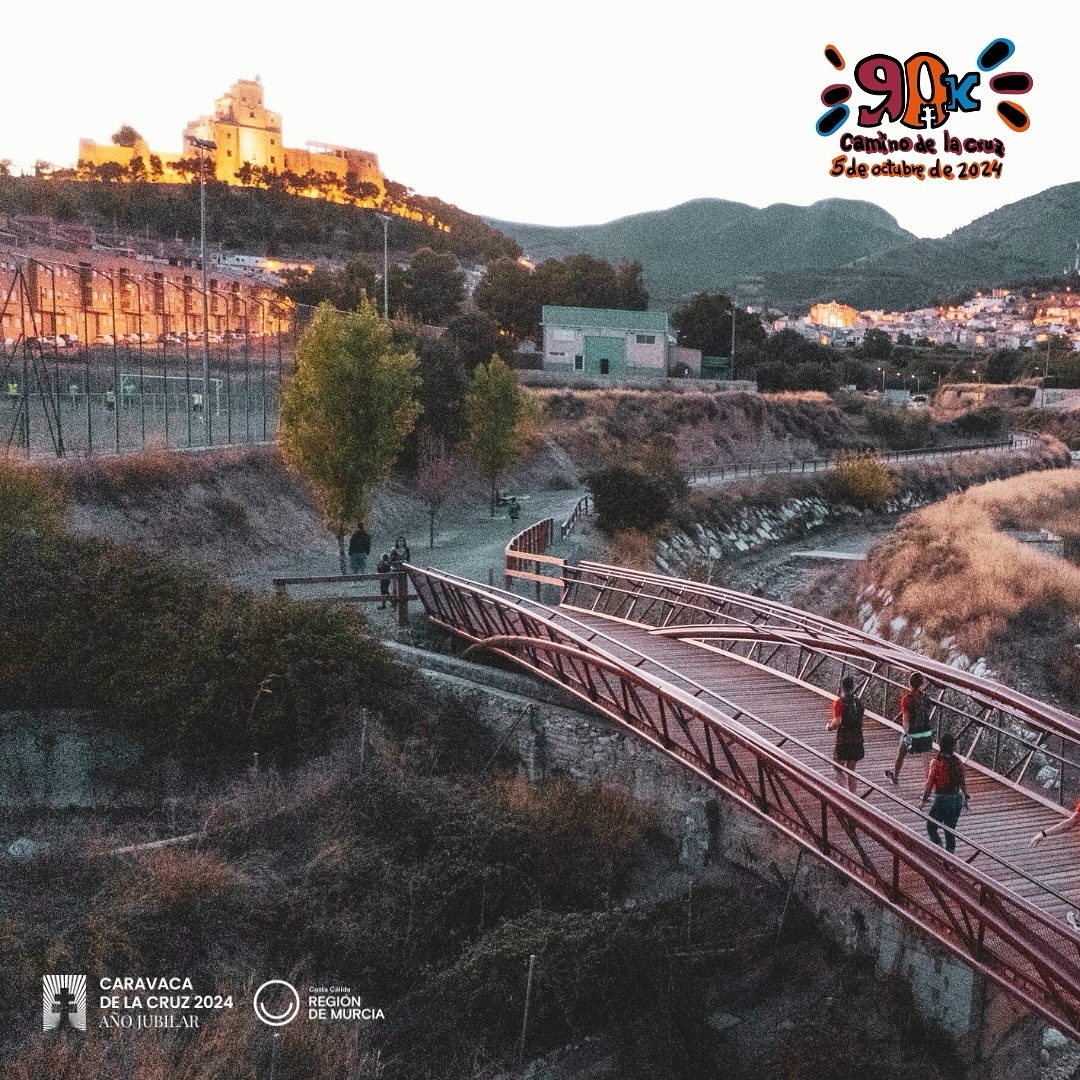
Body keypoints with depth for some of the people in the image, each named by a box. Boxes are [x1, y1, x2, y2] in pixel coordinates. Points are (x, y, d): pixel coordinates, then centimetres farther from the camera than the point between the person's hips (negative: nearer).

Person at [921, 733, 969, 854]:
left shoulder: (936, 763, -17)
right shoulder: (958, 762, -2)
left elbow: (930, 784, -14)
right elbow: (962, 782, 5)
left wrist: (923, 800, -5)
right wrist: (965, 798, 18)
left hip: (942, 799, -5)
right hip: (957, 799, 5)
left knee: (931, 827, 10)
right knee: (950, 830, 17)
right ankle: (950, 854, 23)